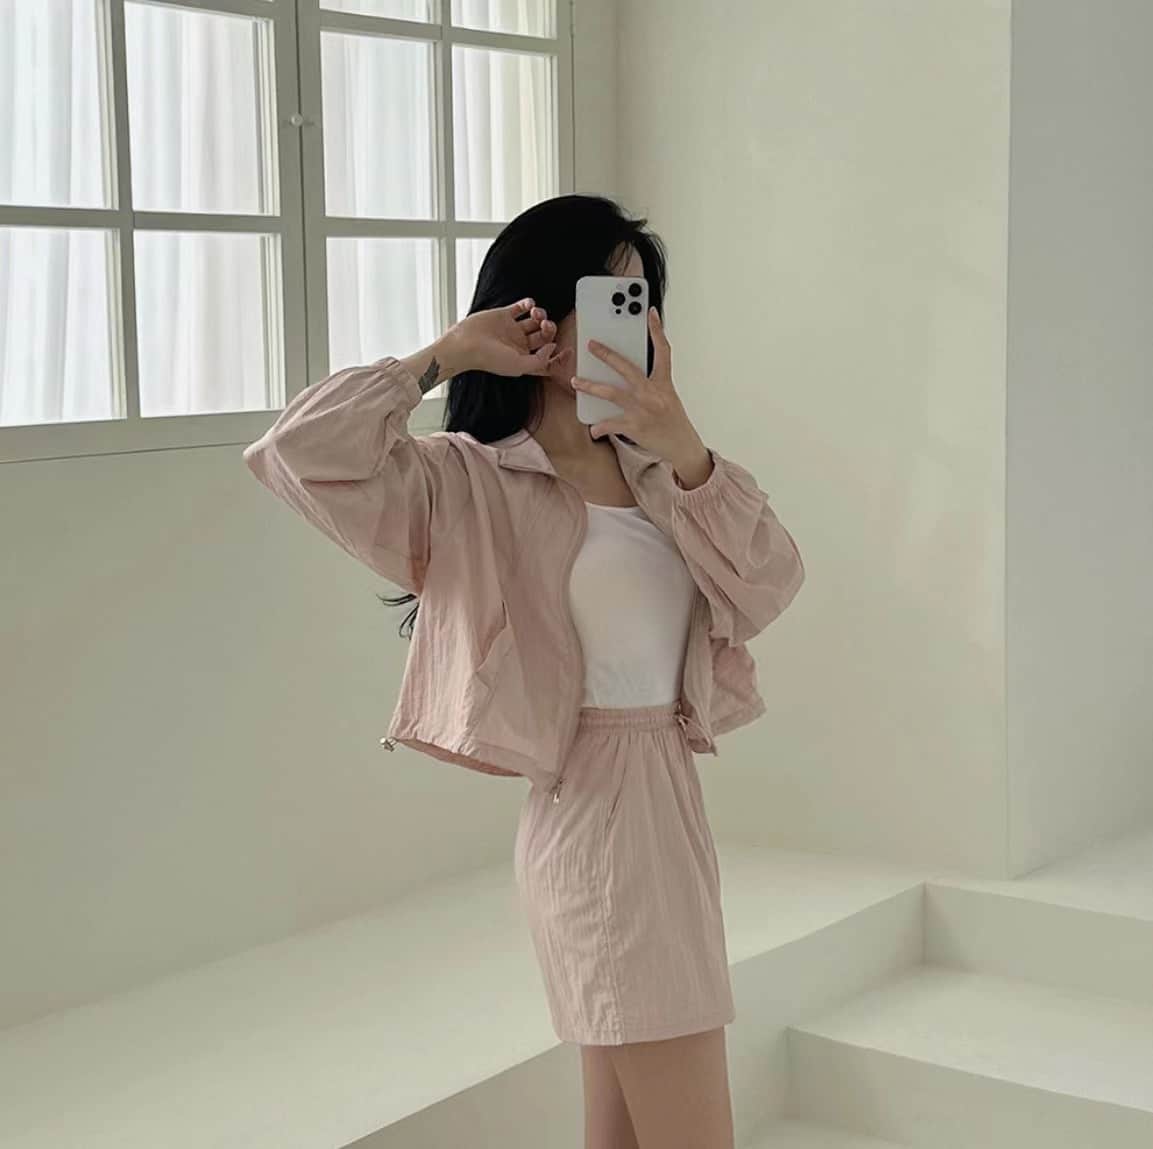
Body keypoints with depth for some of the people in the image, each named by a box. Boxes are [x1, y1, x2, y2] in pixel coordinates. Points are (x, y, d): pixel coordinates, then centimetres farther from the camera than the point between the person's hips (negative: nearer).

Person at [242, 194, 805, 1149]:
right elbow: (300, 452, -23)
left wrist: (684, 451, -17)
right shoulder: (469, 481, -9)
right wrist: (448, 354, -14)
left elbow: (770, 586, -2)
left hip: (670, 800, 7)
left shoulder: (650, 467, 10)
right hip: (596, 815, -7)